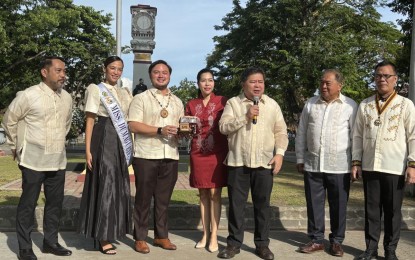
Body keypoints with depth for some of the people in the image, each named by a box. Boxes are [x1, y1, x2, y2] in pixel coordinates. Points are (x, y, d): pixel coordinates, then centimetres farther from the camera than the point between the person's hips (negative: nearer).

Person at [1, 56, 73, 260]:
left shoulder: (67, 98, 6)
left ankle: (50, 242, 26)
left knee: (55, 203, 12)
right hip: (33, 161, -5)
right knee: (28, 204, 3)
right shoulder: (28, 95, -11)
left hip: (58, 161, 6)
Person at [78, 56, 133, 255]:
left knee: (118, 186, 9)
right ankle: (103, 236, 3)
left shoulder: (125, 92, 15)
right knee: (104, 186, -5)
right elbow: (89, 121, -7)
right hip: (103, 141, -6)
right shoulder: (96, 90, -3)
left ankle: (110, 231, 21)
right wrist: (88, 150, -14)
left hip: (121, 143, 7)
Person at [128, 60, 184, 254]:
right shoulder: (140, 98, 0)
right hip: (146, 156, -4)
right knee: (143, 198, 3)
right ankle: (140, 238, 13)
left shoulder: (177, 102, 16)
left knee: (164, 199, 11)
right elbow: (133, 125, -10)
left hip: (170, 157, 4)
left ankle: (161, 236, 22)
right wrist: (160, 130, -19)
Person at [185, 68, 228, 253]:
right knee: (203, 194, 7)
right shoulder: (191, 104, 9)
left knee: (214, 194, -2)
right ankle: (205, 234, 16)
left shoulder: (222, 101, 0)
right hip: (198, 153, 3)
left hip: (217, 153, -3)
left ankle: (214, 236, 5)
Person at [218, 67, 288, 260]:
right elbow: (223, 127, -7)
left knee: (262, 205, 7)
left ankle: (262, 244, 19)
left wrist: (279, 153, -4)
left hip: (264, 162, 1)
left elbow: (281, 132, 8)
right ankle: (234, 243, 17)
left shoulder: (272, 105, 9)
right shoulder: (233, 103, 3)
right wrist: (245, 117, -15)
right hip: (238, 162, -1)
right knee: (236, 204, 5)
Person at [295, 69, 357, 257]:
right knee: (314, 204, 9)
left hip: (339, 166, -2)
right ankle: (316, 240, 22)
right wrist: (300, 159, 9)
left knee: (338, 206, 7)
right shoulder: (310, 104, 7)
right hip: (312, 165, 3)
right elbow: (301, 133, 11)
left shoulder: (350, 106, -1)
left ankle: (336, 241, 22)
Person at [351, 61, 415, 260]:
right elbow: (357, 136, 10)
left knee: (392, 211, 7)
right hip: (369, 166, 2)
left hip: (395, 167, -2)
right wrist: (356, 162, 5)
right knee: (371, 209, 9)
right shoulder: (365, 105, 8)